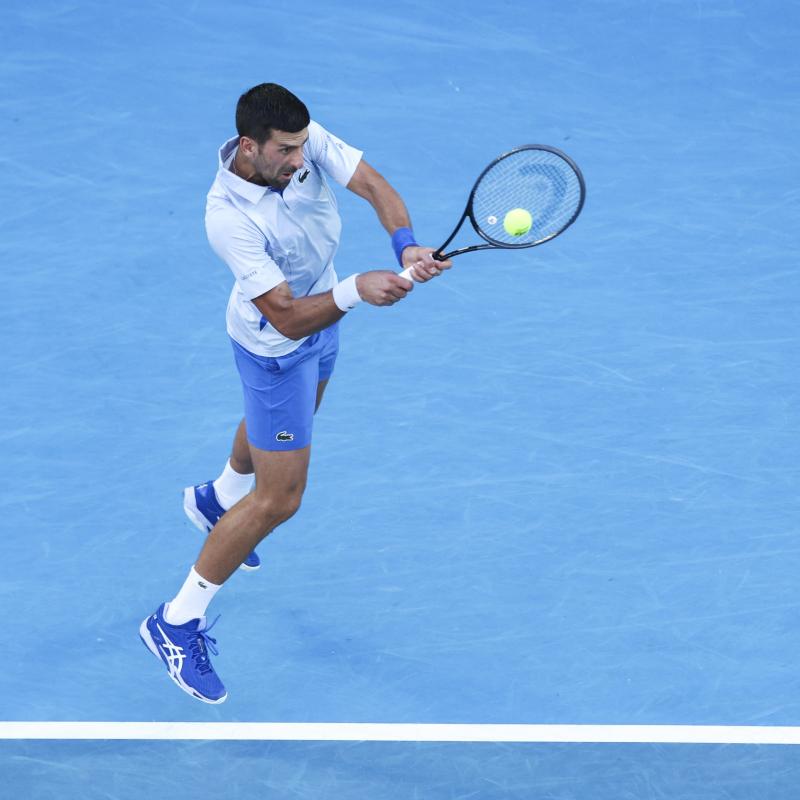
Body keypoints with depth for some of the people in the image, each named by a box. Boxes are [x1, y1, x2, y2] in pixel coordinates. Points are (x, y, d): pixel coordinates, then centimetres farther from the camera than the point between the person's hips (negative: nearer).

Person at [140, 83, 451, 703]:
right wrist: (355, 291, -51)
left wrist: (407, 245, -41)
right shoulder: (229, 218, -39)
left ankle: (219, 499, 68)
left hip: (321, 314, 8)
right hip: (277, 346, -8)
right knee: (278, 500, -4)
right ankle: (178, 623, 10)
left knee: (283, 421, 36)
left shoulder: (306, 140, -23)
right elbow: (289, 319, -38)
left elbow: (373, 184, -23)